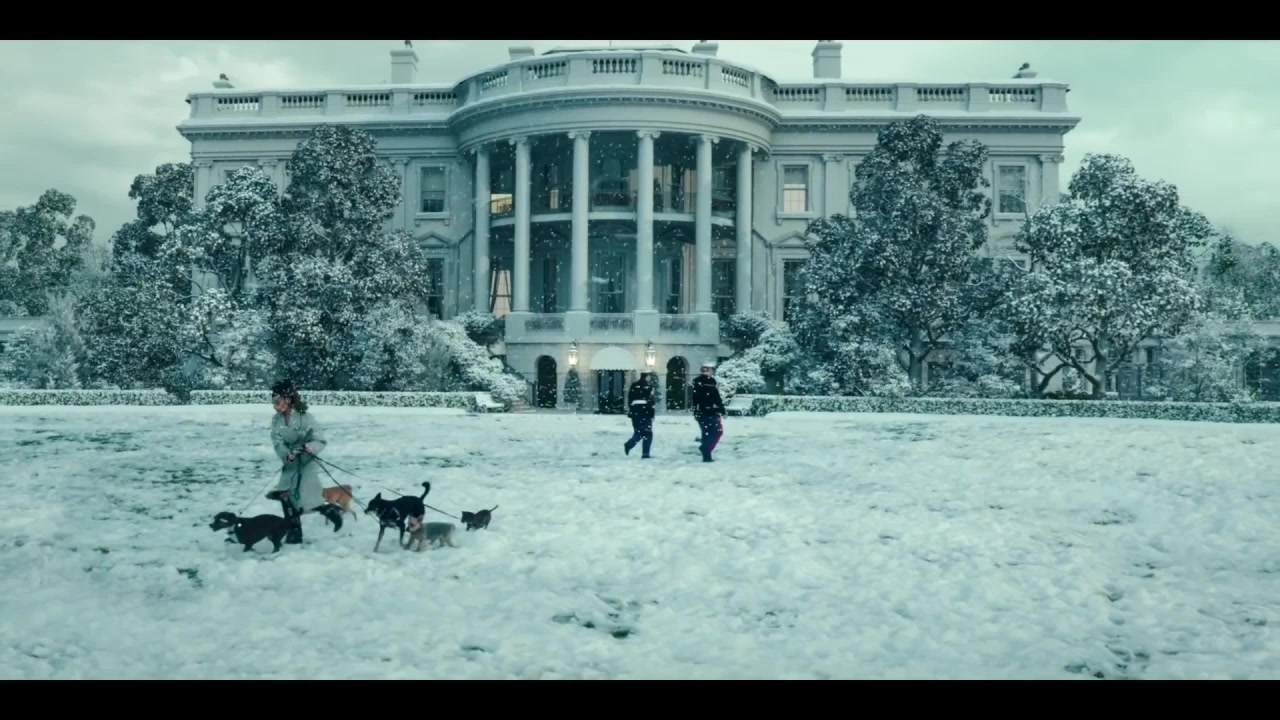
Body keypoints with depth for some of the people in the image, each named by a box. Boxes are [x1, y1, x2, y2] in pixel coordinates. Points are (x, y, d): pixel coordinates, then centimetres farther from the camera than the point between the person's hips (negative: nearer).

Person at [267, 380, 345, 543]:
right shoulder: (276, 420, -3)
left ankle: (333, 512, 18)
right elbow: (277, 443, -10)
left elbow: (321, 441, -18)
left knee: (308, 501, -9)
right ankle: (294, 533, 14)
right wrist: (286, 454, -29)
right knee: (286, 497, 1)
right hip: (290, 464, 5)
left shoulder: (305, 417, -18)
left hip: (307, 463, -5)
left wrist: (307, 447, -37)